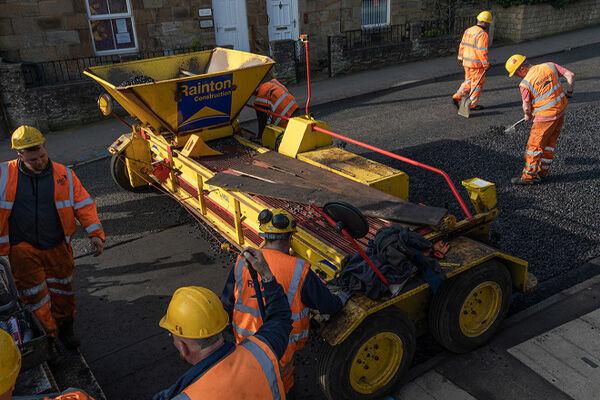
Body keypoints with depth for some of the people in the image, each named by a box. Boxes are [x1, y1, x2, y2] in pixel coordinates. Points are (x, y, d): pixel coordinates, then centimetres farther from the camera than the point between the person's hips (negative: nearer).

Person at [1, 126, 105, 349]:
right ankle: (48, 336, 21)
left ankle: (65, 329, 38)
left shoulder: (64, 175, -3)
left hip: (58, 247, 2)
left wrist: (95, 233, -13)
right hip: (23, 250, -1)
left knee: (62, 292, 16)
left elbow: (84, 205, -3)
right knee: (35, 297, 3)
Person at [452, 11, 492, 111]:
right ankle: (473, 104, 12)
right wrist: (486, 64, -14)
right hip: (476, 63, -8)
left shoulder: (468, 30, 6)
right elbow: (482, 51, -21)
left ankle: (457, 97, 10)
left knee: (469, 81, 20)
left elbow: (462, 45, 12)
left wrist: (460, 57, 22)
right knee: (477, 83, 6)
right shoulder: (483, 34, -18)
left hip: (466, 61, 8)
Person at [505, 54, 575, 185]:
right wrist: (569, 92, 14)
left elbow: (526, 107, -9)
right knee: (550, 142, 19)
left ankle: (529, 176, 9)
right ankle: (543, 172, 30)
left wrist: (527, 116, 13)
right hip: (561, 110, 8)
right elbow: (570, 75, 0)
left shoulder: (525, 84, -17)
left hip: (545, 117, -8)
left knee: (534, 145, 3)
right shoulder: (550, 66, -1)